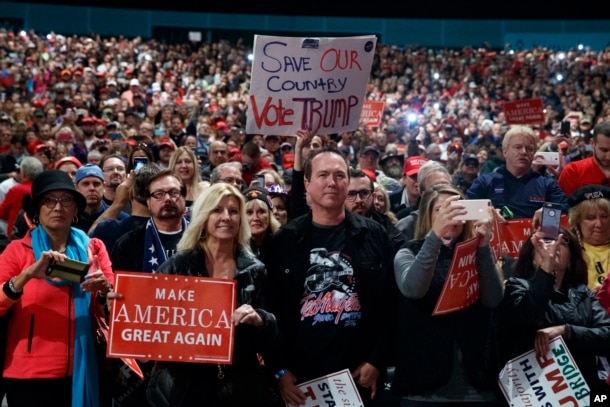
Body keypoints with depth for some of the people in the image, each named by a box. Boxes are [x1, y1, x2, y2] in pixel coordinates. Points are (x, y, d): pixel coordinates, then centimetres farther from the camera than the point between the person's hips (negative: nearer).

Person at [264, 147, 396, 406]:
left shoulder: (374, 235, 3)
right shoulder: (284, 240, 2)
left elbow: (389, 303, 1)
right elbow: (271, 307, 0)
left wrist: (377, 361, -4)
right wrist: (279, 369, -5)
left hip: (359, 374, 0)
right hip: (300, 377, 0)